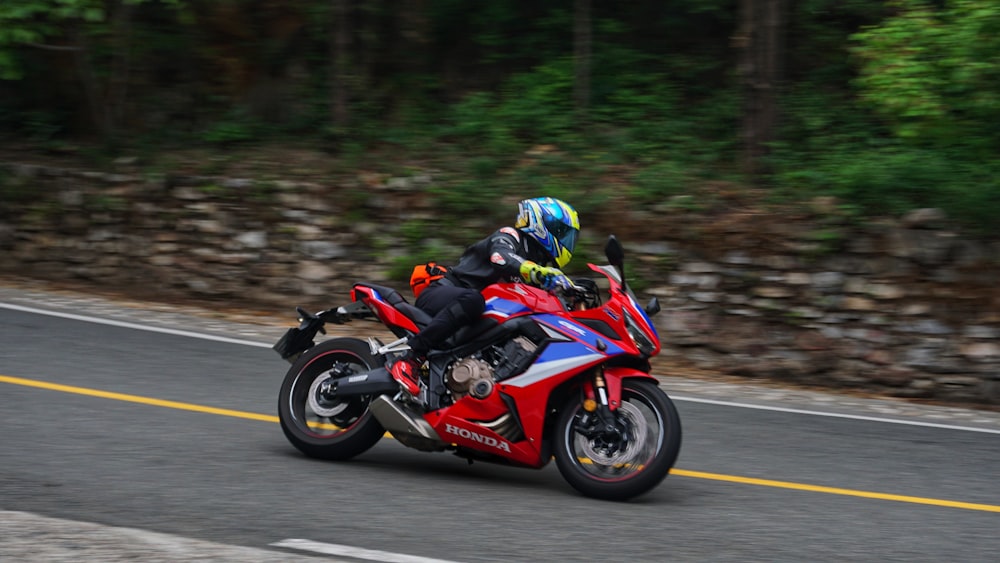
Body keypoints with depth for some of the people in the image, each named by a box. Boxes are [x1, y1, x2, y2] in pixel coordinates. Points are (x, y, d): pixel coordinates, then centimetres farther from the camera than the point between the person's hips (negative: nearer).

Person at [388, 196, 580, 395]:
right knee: (471, 300, -41)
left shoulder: (537, 260, 21)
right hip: (441, 294, -9)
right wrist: (540, 273, -45)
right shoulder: (509, 236, -6)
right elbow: (501, 258, -29)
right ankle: (410, 359, -43)